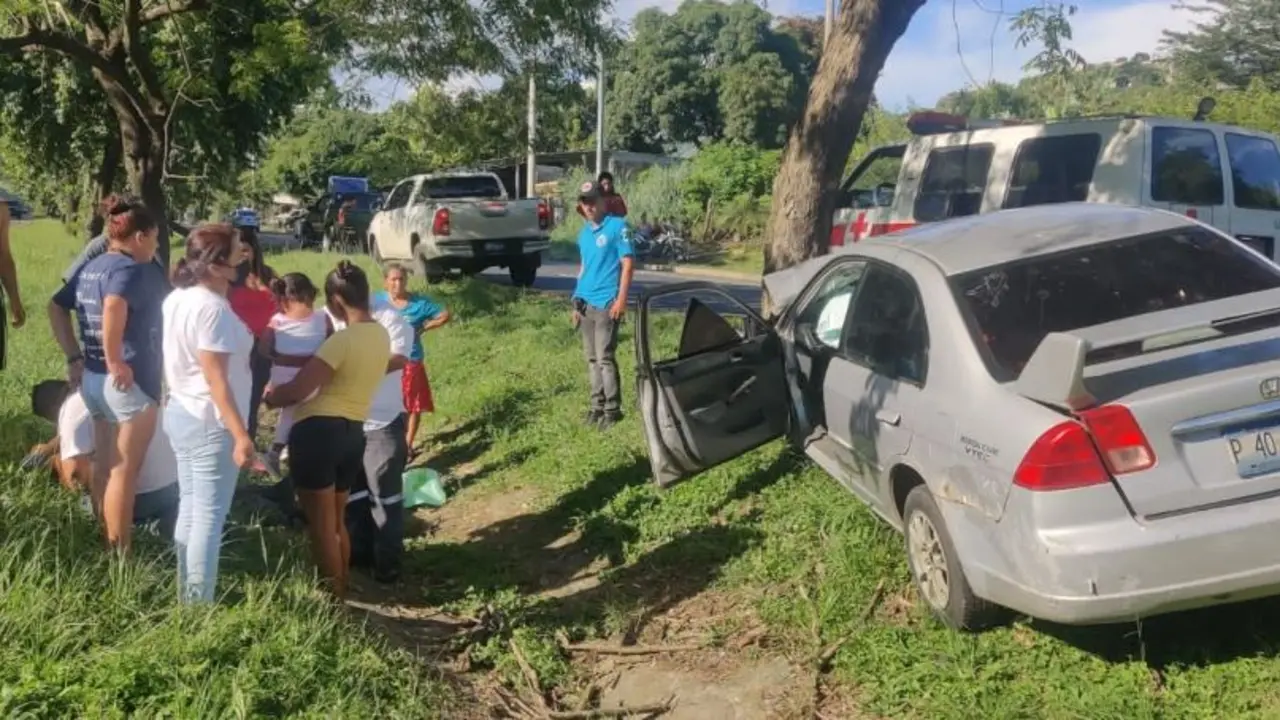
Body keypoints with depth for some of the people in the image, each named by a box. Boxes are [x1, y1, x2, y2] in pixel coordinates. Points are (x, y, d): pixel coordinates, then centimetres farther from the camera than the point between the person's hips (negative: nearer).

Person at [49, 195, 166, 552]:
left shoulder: (92, 267, 11)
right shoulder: (131, 269, -16)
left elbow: (56, 307, 17)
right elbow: (113, 308, -35)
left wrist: (75, 356, 13)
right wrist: (115, 361, -27)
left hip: (92, 379, 9)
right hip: (130, 382, -9)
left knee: (104, 465, 19)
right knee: (124, 471, 1)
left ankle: (104, 542, 30)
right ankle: (118, 552, 9)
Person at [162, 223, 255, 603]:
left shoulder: (178, 298, 5)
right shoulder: (212, 309, -23)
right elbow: (216, 380, -26)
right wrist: (241, 434, -26)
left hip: (180, 412, 10)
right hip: (210, 422, -10)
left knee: (189, 507, 18)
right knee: (209, 516, -1)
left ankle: (186, 593, 28)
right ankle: (198, 603, 6)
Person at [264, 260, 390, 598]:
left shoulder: (343, 339, -19)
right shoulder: (381, 335, 6)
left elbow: (298, 389, -20)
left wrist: (268, 396, 0)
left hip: (318, 432, -8)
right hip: (352, 433, 8)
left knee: (320, 524, 5)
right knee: (336, 521, 22)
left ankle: (333, 595, 12)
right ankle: (342, 588, 30)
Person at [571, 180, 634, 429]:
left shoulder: (617, 226, -6)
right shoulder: (584, 233, 14)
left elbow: (627, 264, -10)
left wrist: (621, 299, -16)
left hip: (606, 302, -7)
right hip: (586, 303, 7)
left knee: (604, 357, -8)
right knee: (592, 358, 10)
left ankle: (612, 409, 1)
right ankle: (597, 405, 19)